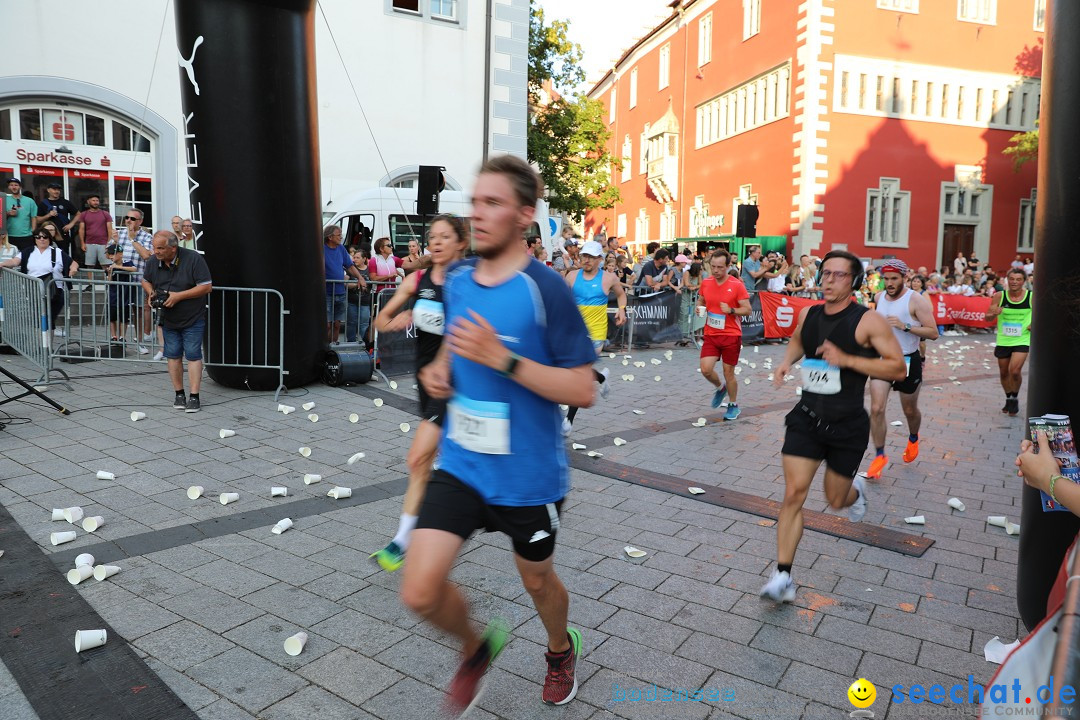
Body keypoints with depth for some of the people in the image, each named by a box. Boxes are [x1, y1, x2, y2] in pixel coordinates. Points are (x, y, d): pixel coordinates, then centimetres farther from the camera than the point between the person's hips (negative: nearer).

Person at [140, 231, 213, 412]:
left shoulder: (194, 259, -18)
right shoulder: (154, 261, -1)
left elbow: (206, 287, -19)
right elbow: (146, 281, 18)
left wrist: (179, 296, -22)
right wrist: (151, 293, -4)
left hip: (193, 319, -5)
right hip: (169, 319, 5)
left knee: (193, 355, -5)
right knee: (173, 355, 8)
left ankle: (194, 397, 0)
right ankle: (179, 394, 19)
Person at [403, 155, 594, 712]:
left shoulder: (545, 290, -18)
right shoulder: (457, 281, 1)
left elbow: (583, 391, -19)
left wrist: (502, 358, -27)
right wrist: (439, 369, -1)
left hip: (528, 476, -4)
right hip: (460, 465, 4)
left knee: (537, 581, 19)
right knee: (420, 593, -4)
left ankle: (561, 650, 55)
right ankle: (475, 648, 31)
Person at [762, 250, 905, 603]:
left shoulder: (868, 321, -12)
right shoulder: (808, 314, 3)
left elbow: (898, 368, -13)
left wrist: (847, 360, -24)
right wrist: (787, 361, 5)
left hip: (847, 424, -3)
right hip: (806, 417, 3)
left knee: (835, 499, 13)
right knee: (794, 493, -8)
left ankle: (856, 490, 53)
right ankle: (783, 576, -2)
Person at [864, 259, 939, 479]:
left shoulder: (916, 300, -14)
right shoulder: (880, 297, 2)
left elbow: (933, 333, -18)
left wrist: (905, 326, -28)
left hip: (908, 361, -3)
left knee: (910, 410, 15)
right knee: (876, 409, -9)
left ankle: (913, 439, 47)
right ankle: (879, 456, 3)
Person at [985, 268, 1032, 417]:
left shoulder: (1032, 297, -7)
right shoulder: (999, 296, -6)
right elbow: (987, 317, -4)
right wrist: (994, 313, -26)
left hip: (1022, 340, -2)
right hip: (1003, 340, 2)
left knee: (1015, 370, -17)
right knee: (1004, 372, 14)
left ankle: (1015, 398, 7)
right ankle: (1009, 399, 36)